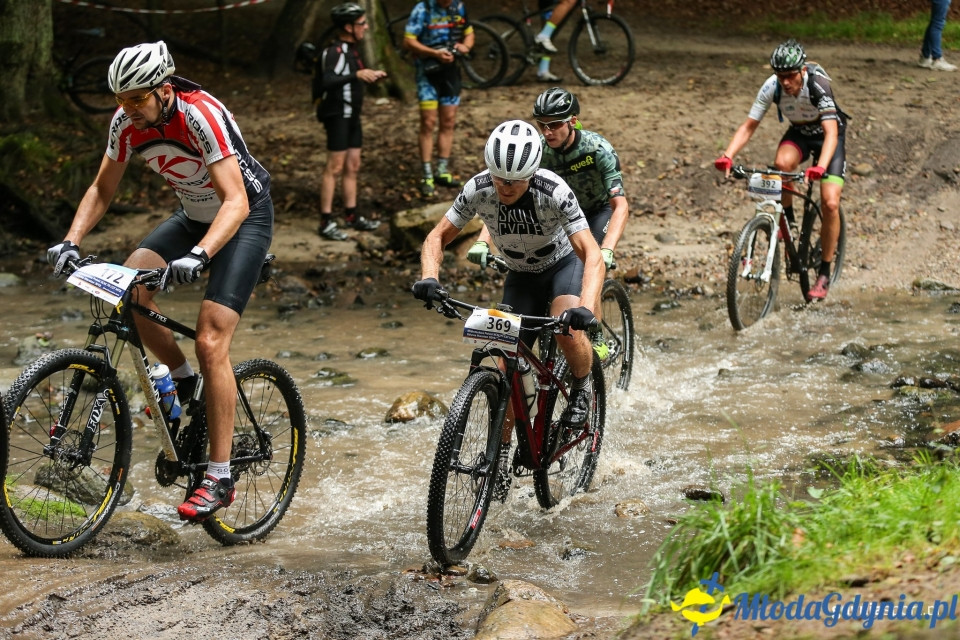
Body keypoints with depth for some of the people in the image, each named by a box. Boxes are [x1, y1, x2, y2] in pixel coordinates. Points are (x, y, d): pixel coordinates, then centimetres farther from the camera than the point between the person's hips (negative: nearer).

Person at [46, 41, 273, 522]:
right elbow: (102, 189, 0)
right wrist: (71, 241, -16)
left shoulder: (202, 116, -31)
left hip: (245, 217, -6)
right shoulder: (127, 122, -13)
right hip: (193, 215, 7)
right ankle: (181, 378, 8)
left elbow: (236, 202, -36)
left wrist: (198, 256, -51)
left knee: (210, 342, -18)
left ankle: (220, 479, -13)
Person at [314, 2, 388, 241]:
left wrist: (372, 76, 8)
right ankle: (326, 223, -7)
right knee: (335, 168, -8)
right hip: (337, 115, -9)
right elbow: (328, 82, -33)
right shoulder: (335, 52, -18)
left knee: (352, 167, 13)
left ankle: (351, 216, 21)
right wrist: (357, 74, -40)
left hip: (351, 115, 9)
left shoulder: (351, 49, 11)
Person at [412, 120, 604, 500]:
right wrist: (429, 277, -34)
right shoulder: (478, 189, -24)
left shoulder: (553, 192, -34)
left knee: (568, 331, -33)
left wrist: (585, 307, -55)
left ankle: (583, 386, -1)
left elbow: (592, 254, -39)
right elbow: (438, 237, -13)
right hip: (520, 275, 3)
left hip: (564, 264, -3)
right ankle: (501, 455, 10)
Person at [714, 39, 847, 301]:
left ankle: (824, 275, -4)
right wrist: (728, 156, -37)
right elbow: (749, 125, -20)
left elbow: (831, 131, -43)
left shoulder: (818, 85, -35)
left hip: (827, 135, -3)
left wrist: (821, 166, -60)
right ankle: (787, 220, -7)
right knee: (782, 163, -34)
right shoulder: (772, 87, -24)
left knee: (830, 204, -17)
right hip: (799, 134, 3)